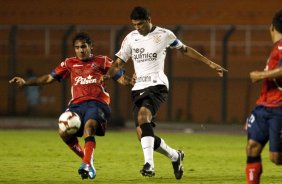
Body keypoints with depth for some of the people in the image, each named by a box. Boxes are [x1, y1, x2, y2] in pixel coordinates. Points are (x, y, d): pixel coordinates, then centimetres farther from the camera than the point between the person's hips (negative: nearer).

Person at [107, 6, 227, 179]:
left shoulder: (164, 35, 1)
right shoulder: (130, 38, 10)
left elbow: (185, 50, 15)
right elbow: (118, 64, 14)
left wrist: (211, 64, 17)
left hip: (157, 85, -5)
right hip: (139, 88, 5)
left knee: (143, 115, -34)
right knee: (143, 135, -3)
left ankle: (149, 164, -41)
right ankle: (175, 156, 23)